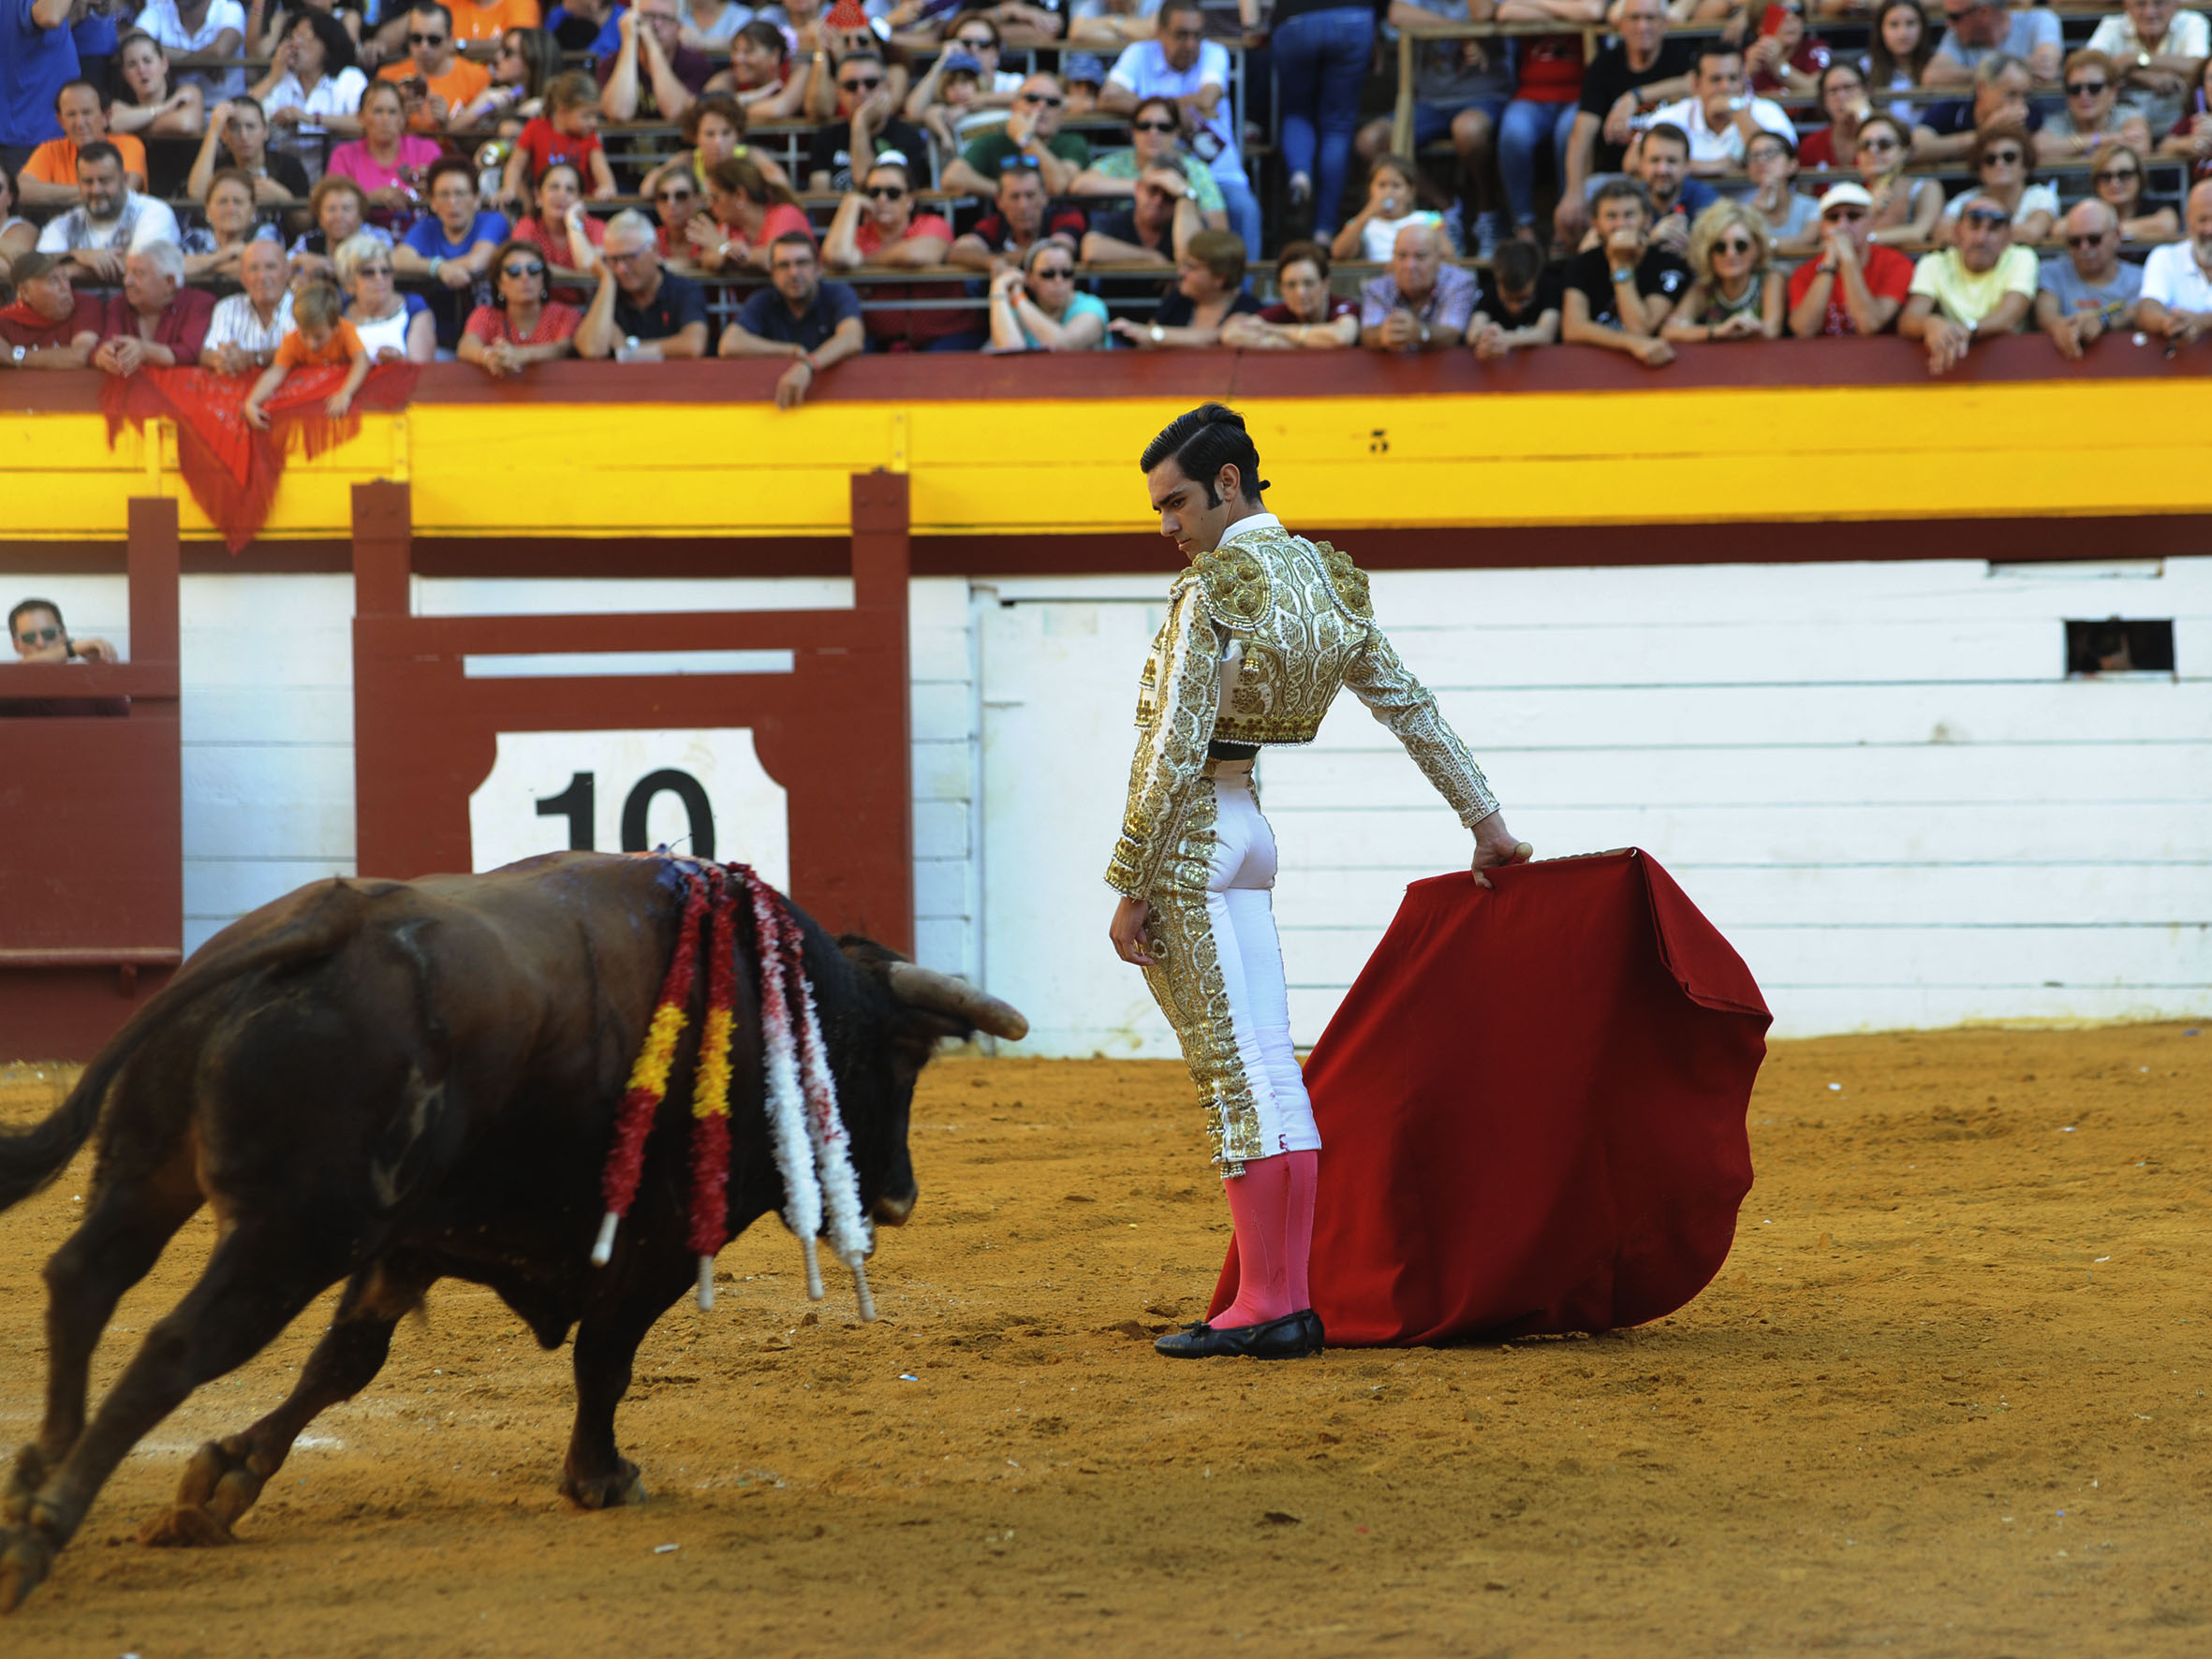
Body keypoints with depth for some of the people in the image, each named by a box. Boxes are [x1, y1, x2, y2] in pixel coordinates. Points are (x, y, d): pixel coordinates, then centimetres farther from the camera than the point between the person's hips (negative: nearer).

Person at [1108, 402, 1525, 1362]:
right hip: (1249, 828, 8)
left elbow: (1171, 751, -17)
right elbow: (1410, 709, 15)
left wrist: (1131, 887, -13)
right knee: (1268, 1071, 8)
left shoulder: (1212, 590, -15)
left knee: (1234, 1072, -6)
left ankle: (1263, 1307, -5)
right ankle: (1293, 1300, 8)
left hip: (1189, 834, -8)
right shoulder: (1324, 581, 9)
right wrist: (1484, 821, 23)